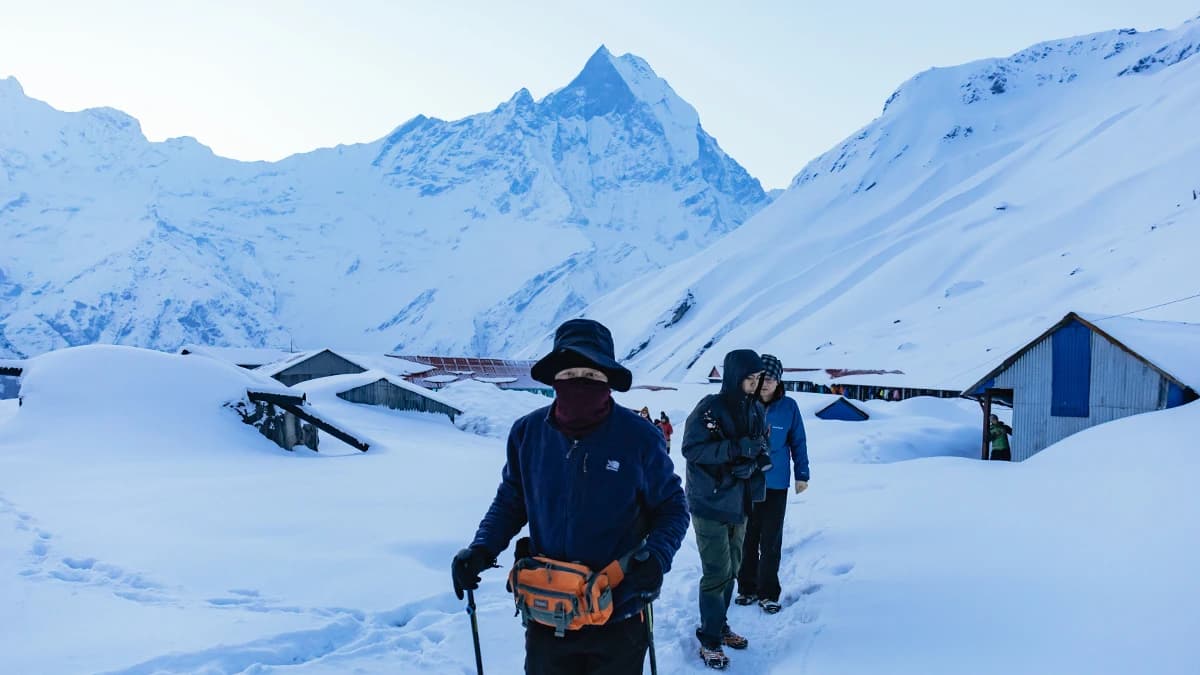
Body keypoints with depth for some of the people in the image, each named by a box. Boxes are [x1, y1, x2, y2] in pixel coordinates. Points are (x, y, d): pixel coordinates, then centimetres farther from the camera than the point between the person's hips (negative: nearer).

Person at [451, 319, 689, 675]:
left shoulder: (638, 437, -14)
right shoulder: (528, 432, -7)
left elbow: (672, 507, -2)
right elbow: (511, 501, 6)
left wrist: (655, 558, -19)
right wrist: (482, 548, -9)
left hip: (618, 615, -2)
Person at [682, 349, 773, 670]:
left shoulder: (756, 410, 4)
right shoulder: (710, 407, -16)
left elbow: (763, 451, 9)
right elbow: (692, 449, -21)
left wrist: (752, 463, -14)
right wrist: (740, 447, -26)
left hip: (739, 502, 7)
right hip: (711, 503, -6)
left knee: (731, 569, 15)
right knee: (717, 573, -3)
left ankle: (720, 626, 32)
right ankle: (710, 641, 10)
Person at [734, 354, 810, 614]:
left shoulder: (789, 407, -5)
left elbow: (798, 442, 3)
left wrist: (802, 474, 5)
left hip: (776, 483, 0)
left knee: (771, 540, 6)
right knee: (747, 537, 11)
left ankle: (768, 592, 18)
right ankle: (747, 587, 25)